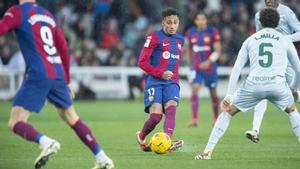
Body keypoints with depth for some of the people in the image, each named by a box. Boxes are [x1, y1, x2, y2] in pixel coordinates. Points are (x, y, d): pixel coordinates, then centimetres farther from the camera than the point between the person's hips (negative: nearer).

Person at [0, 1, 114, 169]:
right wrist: (67, 81, 28)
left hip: (38, 75, -6)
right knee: (73, 119, 20)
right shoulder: (48, 15, 18)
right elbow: (64, 49, 21)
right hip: (58, 74, 6)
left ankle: (46, 142, -29)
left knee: (15, 123, -3)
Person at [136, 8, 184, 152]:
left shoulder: (180, 40, 16)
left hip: (171, 82, 4)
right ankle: (141, 137, 13)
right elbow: (142, 62, -6)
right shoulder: (155, 37, -2)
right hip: (154, 81, -4)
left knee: (171, 107, -24)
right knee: (156, 116, -17)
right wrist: (160, 73, -13)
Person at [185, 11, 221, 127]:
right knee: (194, 90, -17)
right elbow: (188, 49, 15)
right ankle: (194, 119, -21)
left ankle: (216, 118, 30)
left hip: (210, 67, -1)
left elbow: (218, 51, -11)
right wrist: (189, 64, 12)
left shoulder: (213, 32, -8)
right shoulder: (190, 33, 1)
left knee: (213, 93, 11)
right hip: (196, 67, 1)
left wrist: (209, 62, -24)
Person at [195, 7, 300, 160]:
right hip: (278, 84, 0)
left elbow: (236, 69, 12)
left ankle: (207, 152, 9)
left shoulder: (250, 40, 20)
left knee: (228, 112, 17)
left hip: (254, 84, 0)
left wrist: (229, 95, 11)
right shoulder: (285, 40, 18)